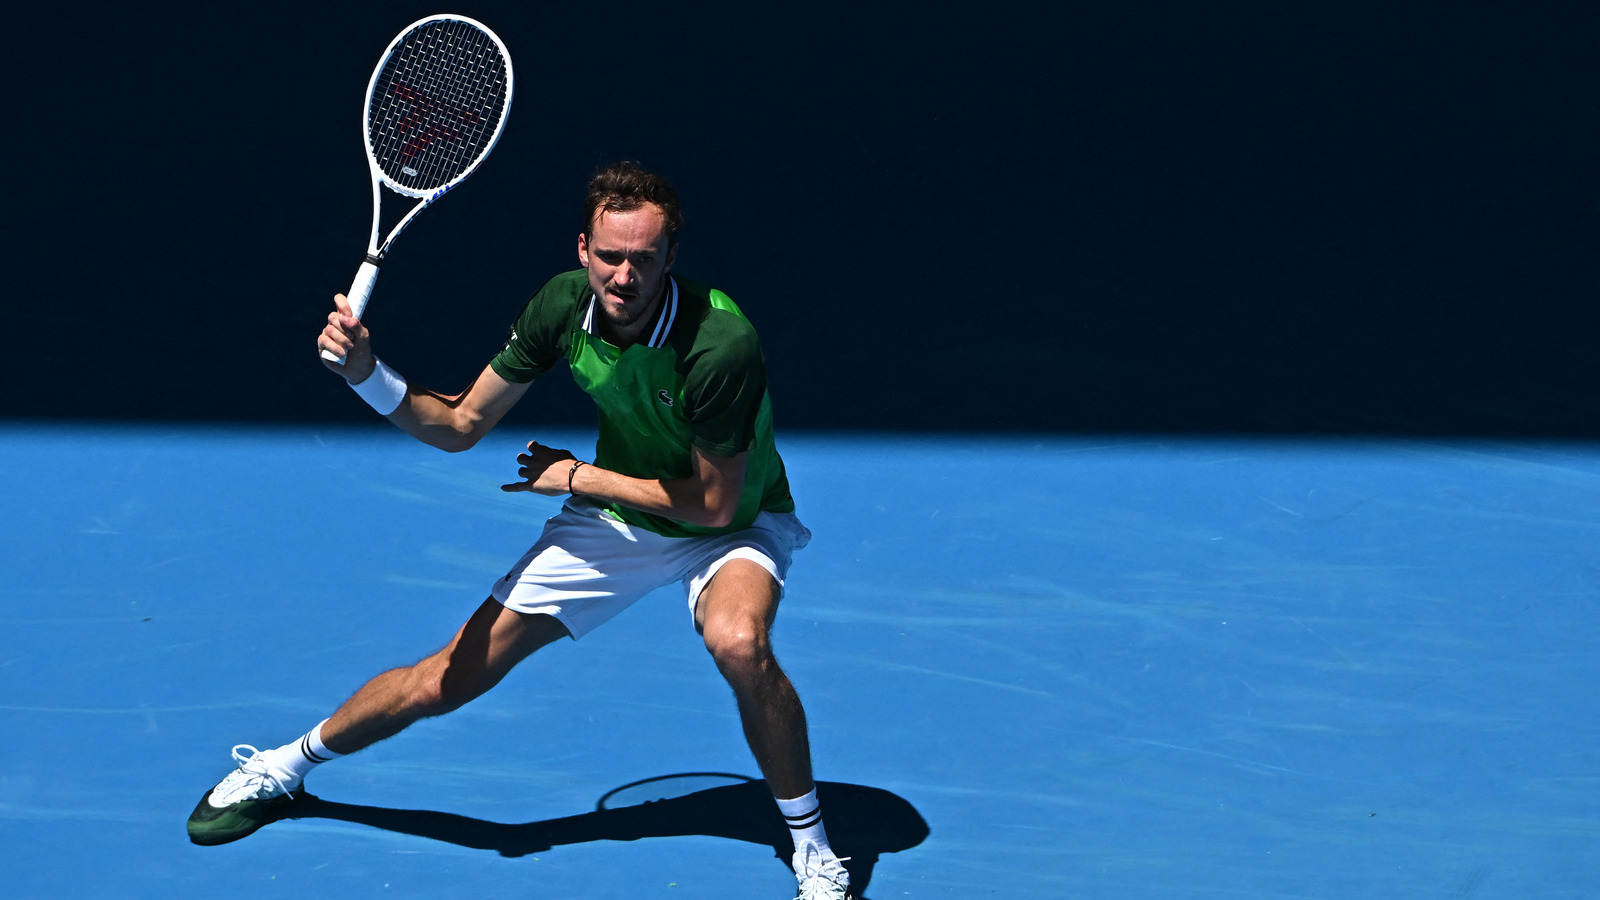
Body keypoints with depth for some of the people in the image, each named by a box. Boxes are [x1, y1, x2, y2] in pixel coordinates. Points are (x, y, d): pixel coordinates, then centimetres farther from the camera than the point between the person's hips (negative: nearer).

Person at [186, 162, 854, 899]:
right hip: (620, 514, 4)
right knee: (449, 680, 3)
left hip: (731, 526, -4)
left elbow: (716, 503, -26)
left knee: (738, 641, -39)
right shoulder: (563, 306, -19)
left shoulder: (721, 343, -36)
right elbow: (461, 424, -8)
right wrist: (366, 374, -25)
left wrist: (580, 477, -18)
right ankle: (281, 768, 29)